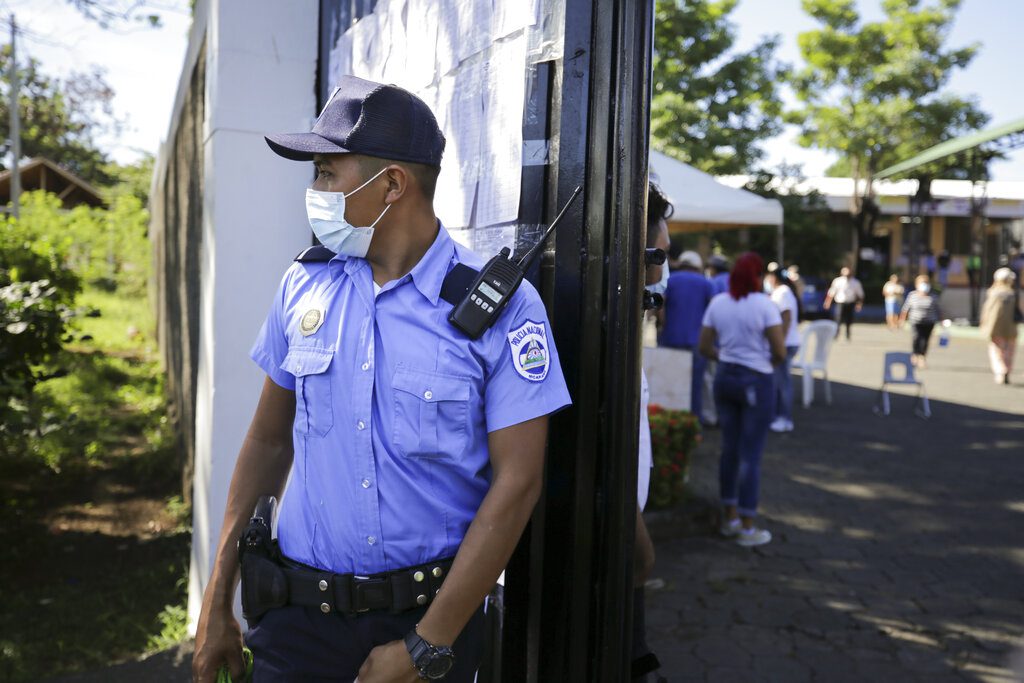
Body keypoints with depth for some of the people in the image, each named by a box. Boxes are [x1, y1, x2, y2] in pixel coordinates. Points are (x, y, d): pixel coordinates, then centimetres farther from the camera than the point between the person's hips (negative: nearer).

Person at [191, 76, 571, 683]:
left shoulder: (502, 306, -13)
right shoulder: (304, 285, 0)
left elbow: (517, 482, -14)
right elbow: (270, 439, 7)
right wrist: (217, 602, 5)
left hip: (431, 611, -2)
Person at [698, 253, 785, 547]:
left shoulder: (717, 303, 2)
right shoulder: (765, 305, -13)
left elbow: (704, 347, 6)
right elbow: (780, 352, -16)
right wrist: (769, 361, 5)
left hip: (725, 378, 5)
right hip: (756, 382, -5)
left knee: (729, 449, 15)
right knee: (750, 455, 0)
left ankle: (730, 517, 25)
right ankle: (747, 528, 7)